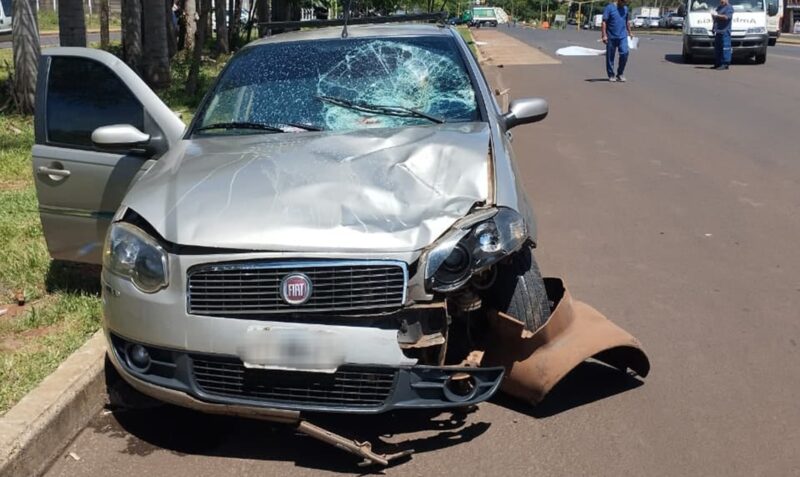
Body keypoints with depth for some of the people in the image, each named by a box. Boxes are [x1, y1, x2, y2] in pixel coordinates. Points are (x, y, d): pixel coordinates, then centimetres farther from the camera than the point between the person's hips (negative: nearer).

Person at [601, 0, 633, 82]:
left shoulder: (625, 9, 12)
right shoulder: (609, 8, -5)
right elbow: (604, 22, -9)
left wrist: (629, 32, 26)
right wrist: (604, 35, -15)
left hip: (623, 36, 3)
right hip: (611, 37, -3)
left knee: (624, 53, -11)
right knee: (610, 57, 3)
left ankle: (620, 74, 3)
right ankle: (611, 75, 16)